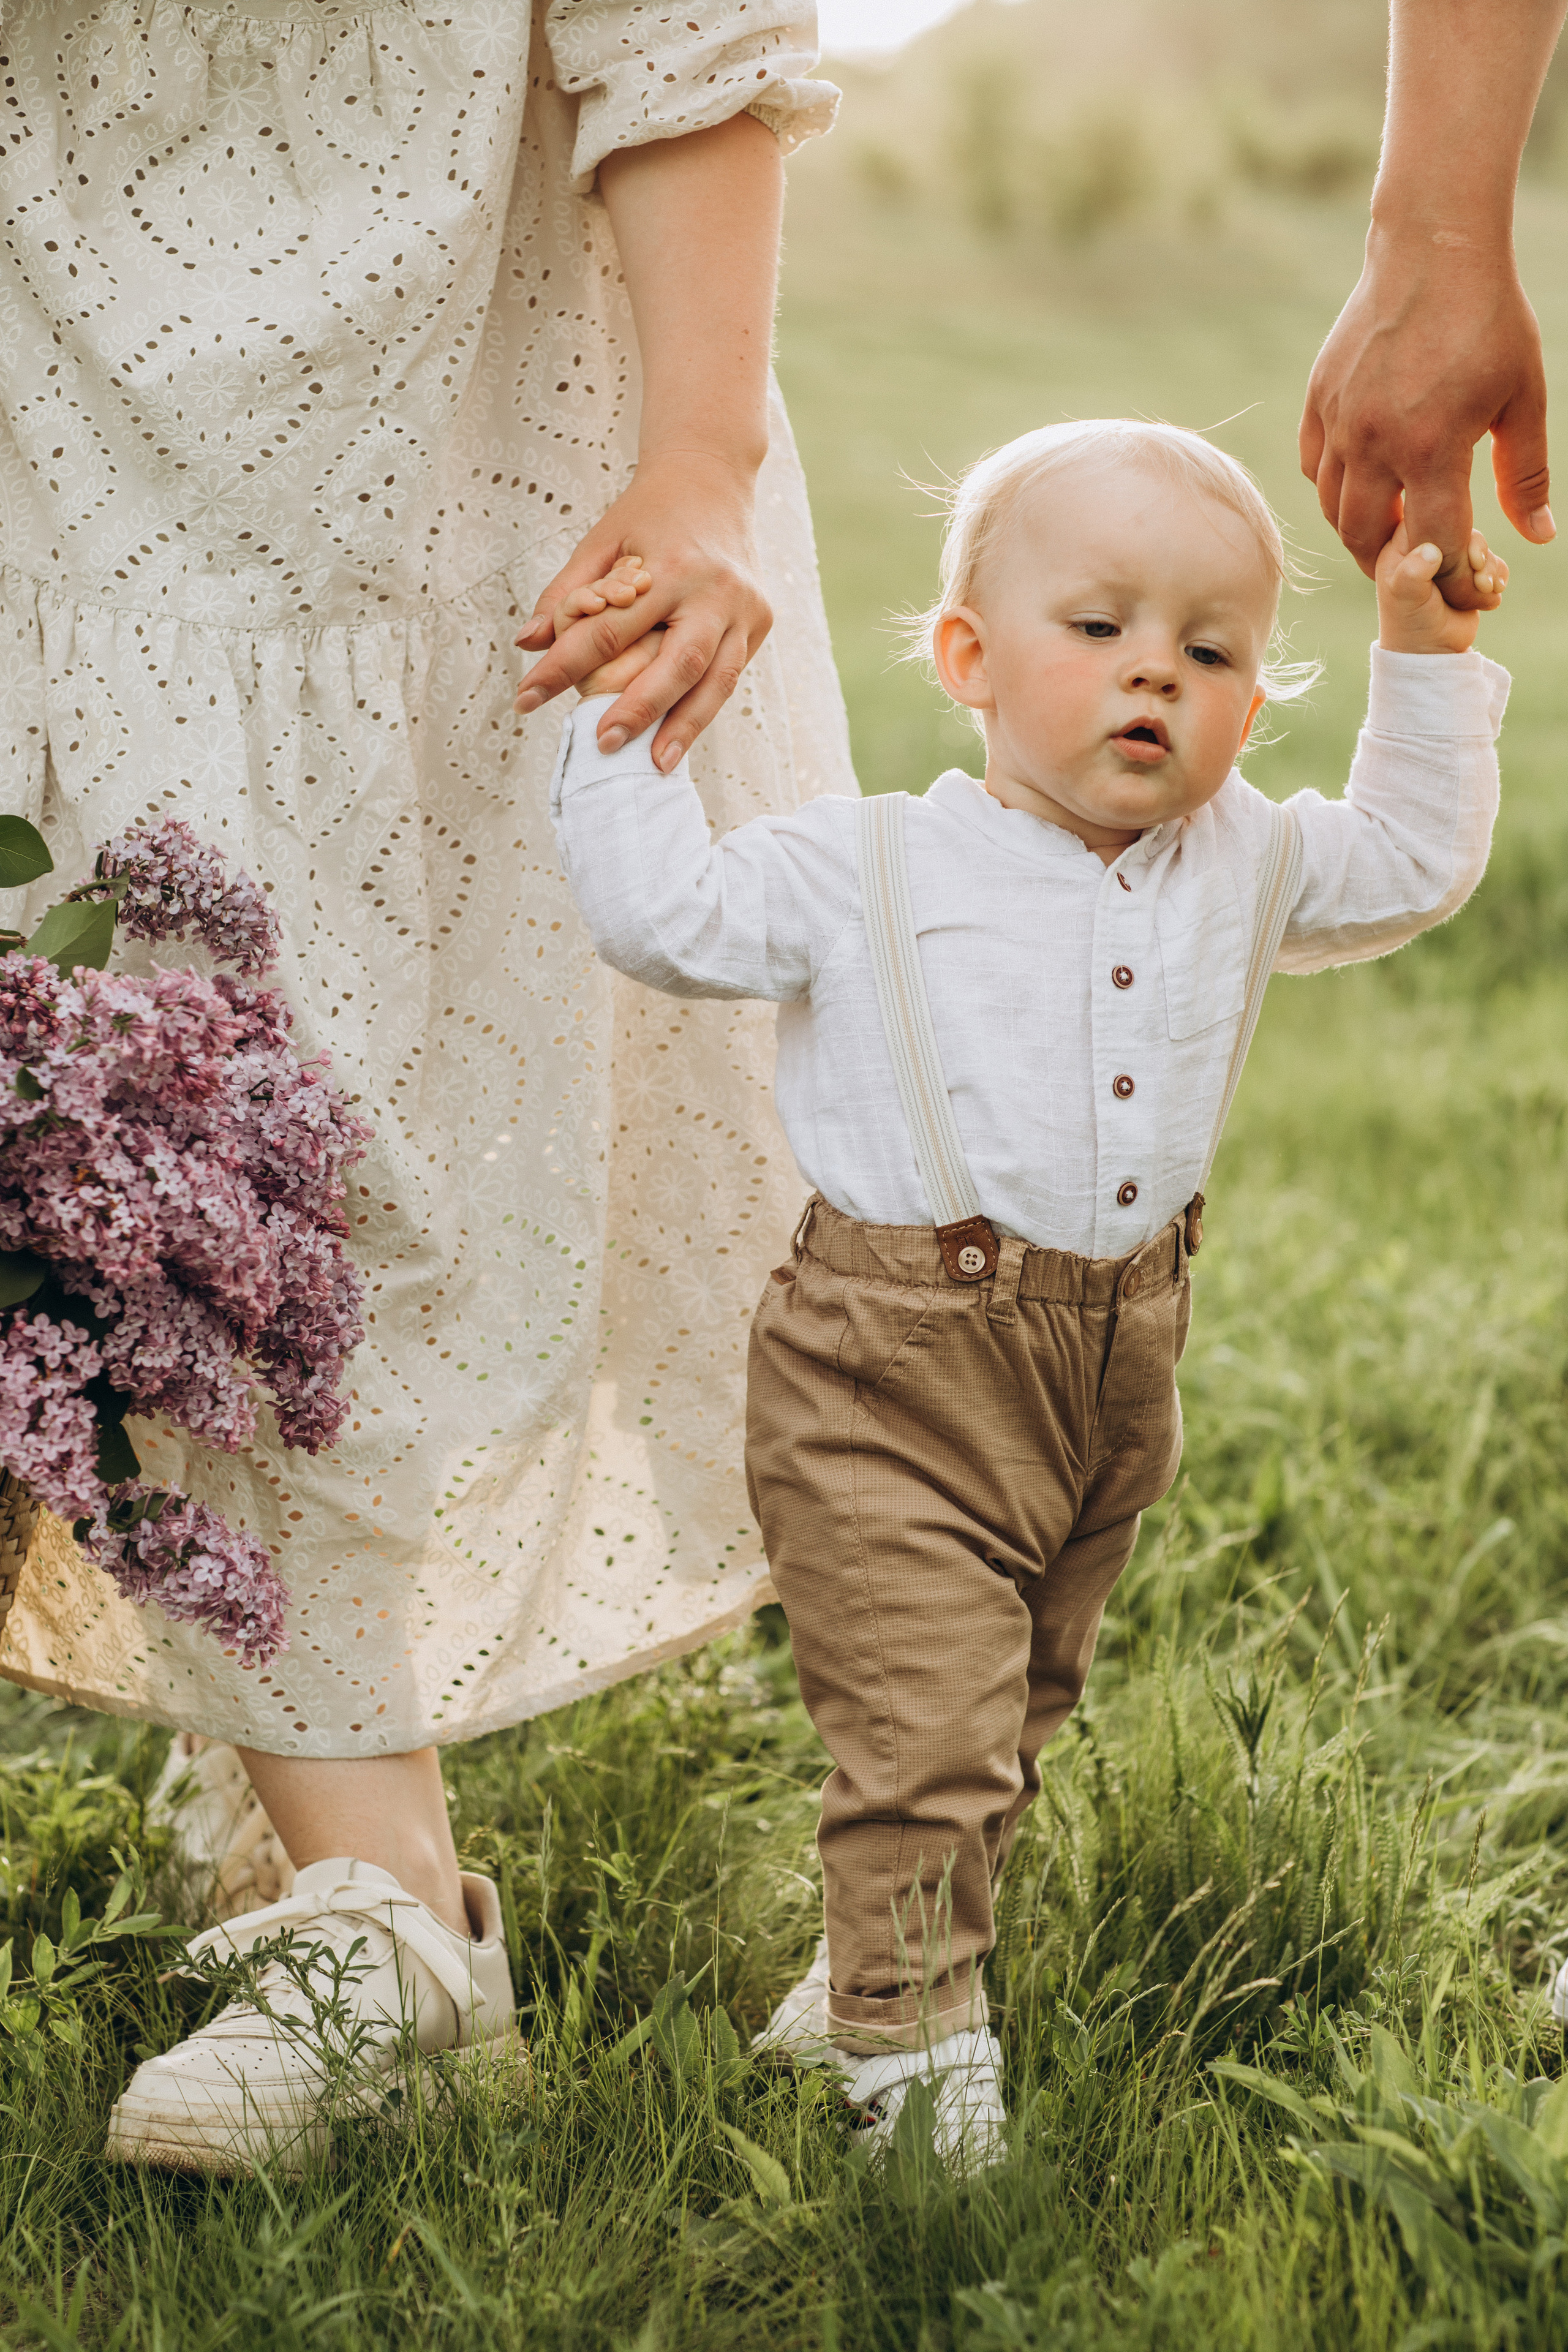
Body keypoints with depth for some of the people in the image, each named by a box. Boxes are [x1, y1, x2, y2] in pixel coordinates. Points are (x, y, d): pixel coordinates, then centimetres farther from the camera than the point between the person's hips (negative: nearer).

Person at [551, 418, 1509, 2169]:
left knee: (1018, 1708, 17)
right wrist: (623, 724, -12)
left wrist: (1427, 661, 11)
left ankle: (859, 1976, 34)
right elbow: (665, 916, -8)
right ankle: (913, 2041, 1)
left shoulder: (1242, 872, 7)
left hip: (1113, 1379, 6)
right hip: (894, 1384, -6)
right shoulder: (865, 874, -6)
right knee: (922, 1725, -11)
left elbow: (1414, 858, 20)